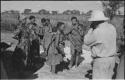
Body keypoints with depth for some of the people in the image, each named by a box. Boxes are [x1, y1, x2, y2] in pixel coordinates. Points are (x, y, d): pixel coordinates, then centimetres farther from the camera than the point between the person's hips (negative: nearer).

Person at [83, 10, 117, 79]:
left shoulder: (97, 32, -22)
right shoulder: (112, 27, 2)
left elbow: (86, 42, -7)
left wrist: (91, 28, -1)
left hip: (101, 61, -8)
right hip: (112, 58, 8)